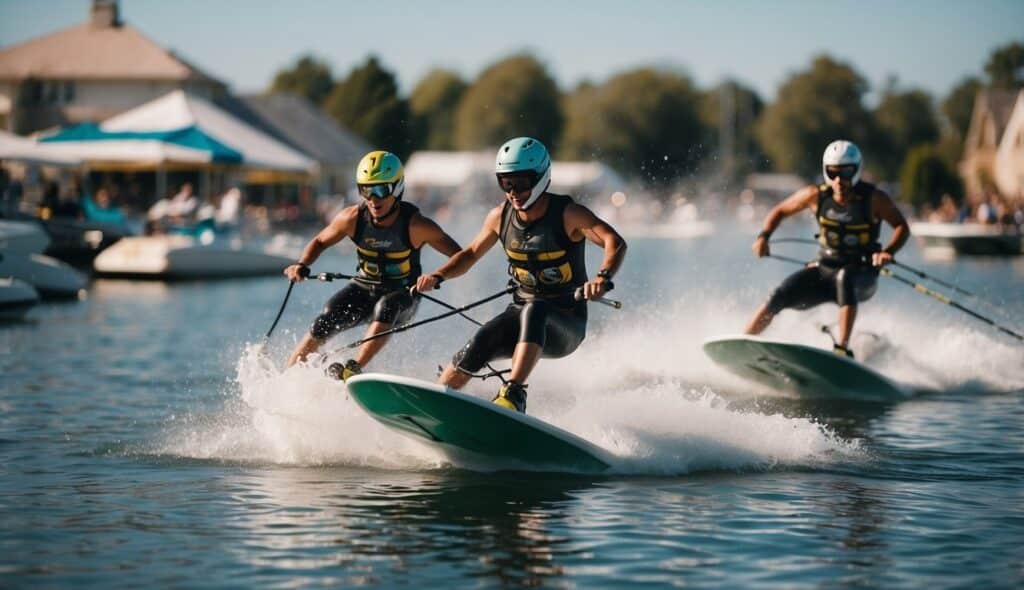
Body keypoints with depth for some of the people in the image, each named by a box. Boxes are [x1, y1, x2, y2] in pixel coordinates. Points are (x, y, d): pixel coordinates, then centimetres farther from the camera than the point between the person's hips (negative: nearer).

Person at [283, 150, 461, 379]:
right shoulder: (353, 218, -14)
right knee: (322, 325, -15)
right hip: (364, 289, 3)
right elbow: (320, 242, 4)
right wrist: (302, 265, -15)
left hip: (403, 294, -3)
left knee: (386, 307, -37)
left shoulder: (415, 225, -23)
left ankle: (352, 371, -42)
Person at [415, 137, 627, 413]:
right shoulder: (500, 216, 0)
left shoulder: (566, 214, -15)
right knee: (479, 346, -23)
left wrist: (603, 278, -49)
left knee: (534, 312, -38)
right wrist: (437, 276, -2)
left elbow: (615, 243, -29)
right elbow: (471, 254, 16)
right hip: (522, 311, 4)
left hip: (567, 322, -4)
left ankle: (513, 395, -46)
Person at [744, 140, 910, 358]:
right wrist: (764, 236, -10)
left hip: (862, 276, -3)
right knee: (779, 298, -16)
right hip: (824, 270, 3)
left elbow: (902, 227, -9)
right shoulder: (817, 196, -7)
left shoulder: (873, 199, -14)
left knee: (844, 277, -39)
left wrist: (888, 252, -28)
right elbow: (780, 211, 7)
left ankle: (842, 349, -42)